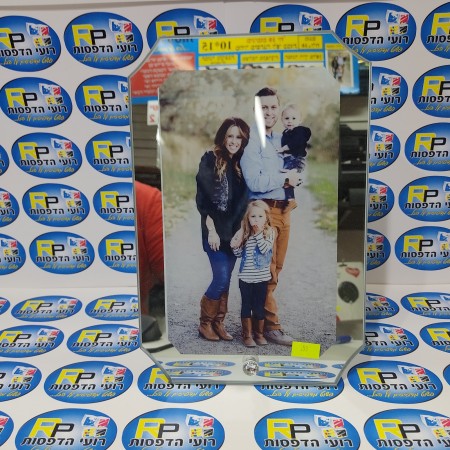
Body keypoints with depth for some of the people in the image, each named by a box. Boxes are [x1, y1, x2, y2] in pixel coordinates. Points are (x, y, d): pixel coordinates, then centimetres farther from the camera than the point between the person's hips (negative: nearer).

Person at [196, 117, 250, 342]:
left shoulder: (241, 164, 8)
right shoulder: (210, 159, -6)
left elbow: (243, 202, 10)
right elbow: (203, 198, -10)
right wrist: (211, 230, -14)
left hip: (234, 231, 5)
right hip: (215, 230, -5)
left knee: (226, 280, 9)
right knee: (221, 279, -7)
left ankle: (218, 323, 22)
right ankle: (205, 323, 13)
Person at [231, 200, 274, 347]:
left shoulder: (269, 232, -7)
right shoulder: (245, 233, -2)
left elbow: (265, 249, -22)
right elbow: (240, 254, 7)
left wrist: (258, 234, -23)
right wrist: (235, 246, -12)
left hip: (261, 277, -1)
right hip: (245, 277, 1)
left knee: (259, 307, 11)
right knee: (246, 306, 9)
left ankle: (259, 334, 29)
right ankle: (247, 335, 23)